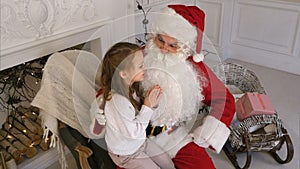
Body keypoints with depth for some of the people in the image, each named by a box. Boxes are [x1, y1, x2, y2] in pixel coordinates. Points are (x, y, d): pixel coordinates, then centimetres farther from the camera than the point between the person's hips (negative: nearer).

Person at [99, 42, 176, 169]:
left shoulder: (131, 88, -12)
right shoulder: (118, 100, -37)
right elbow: (133, 132, -30)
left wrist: (152, 103, -17)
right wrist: (148, 106, -28)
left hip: (141, 142, 7)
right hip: (125, 153, -7)